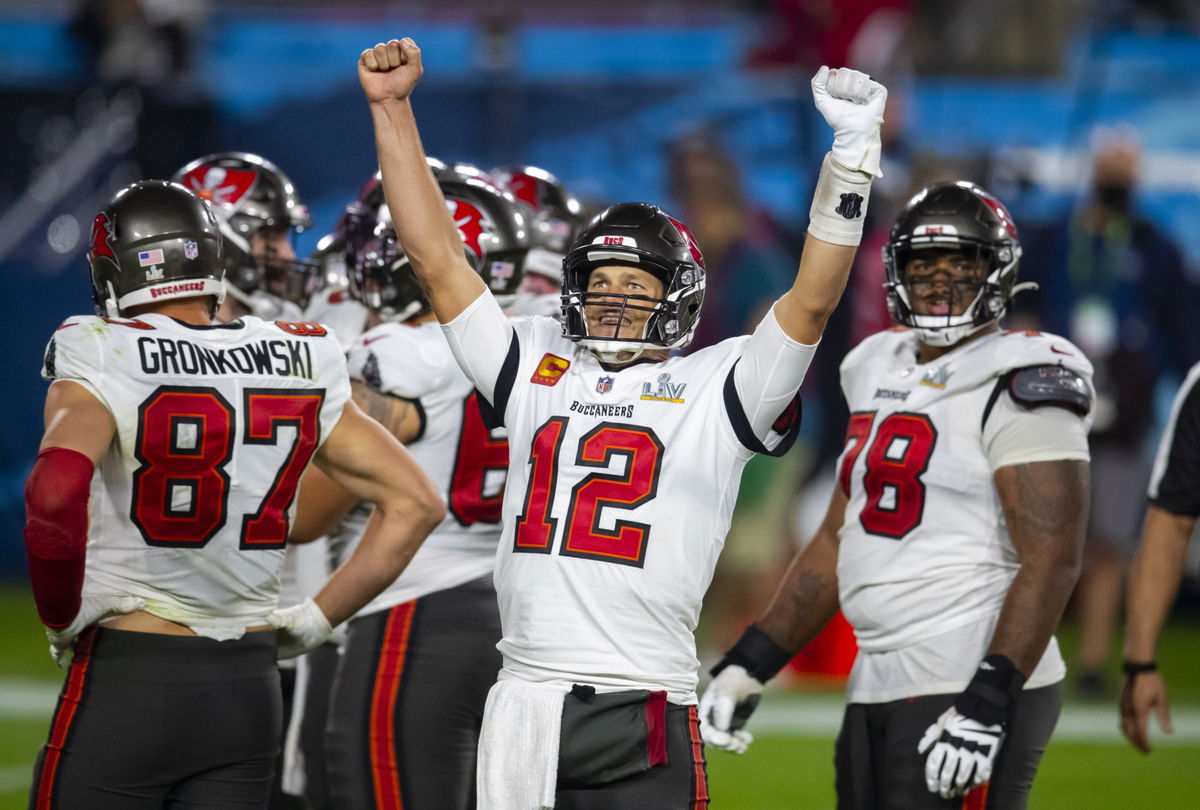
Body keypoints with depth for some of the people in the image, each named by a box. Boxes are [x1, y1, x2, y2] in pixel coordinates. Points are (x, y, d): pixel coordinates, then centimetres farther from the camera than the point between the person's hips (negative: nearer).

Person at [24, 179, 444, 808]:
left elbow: (56, 489, -28)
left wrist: (63, 619, -12)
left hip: (124, 682, -4)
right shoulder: (298, 365, 5)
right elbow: (415, 503, 7)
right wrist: (315, 620, 11)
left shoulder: (104, 361, -9)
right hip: (249, 689, 4)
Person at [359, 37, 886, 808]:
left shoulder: (713, 390, 7)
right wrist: (393, 110, 12)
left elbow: (812, 301, -4)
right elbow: (438, 259, 15)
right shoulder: (537, 370, 16)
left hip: (643, 714, -3)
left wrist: (850, 162, -14)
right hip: (523, 705, 3)